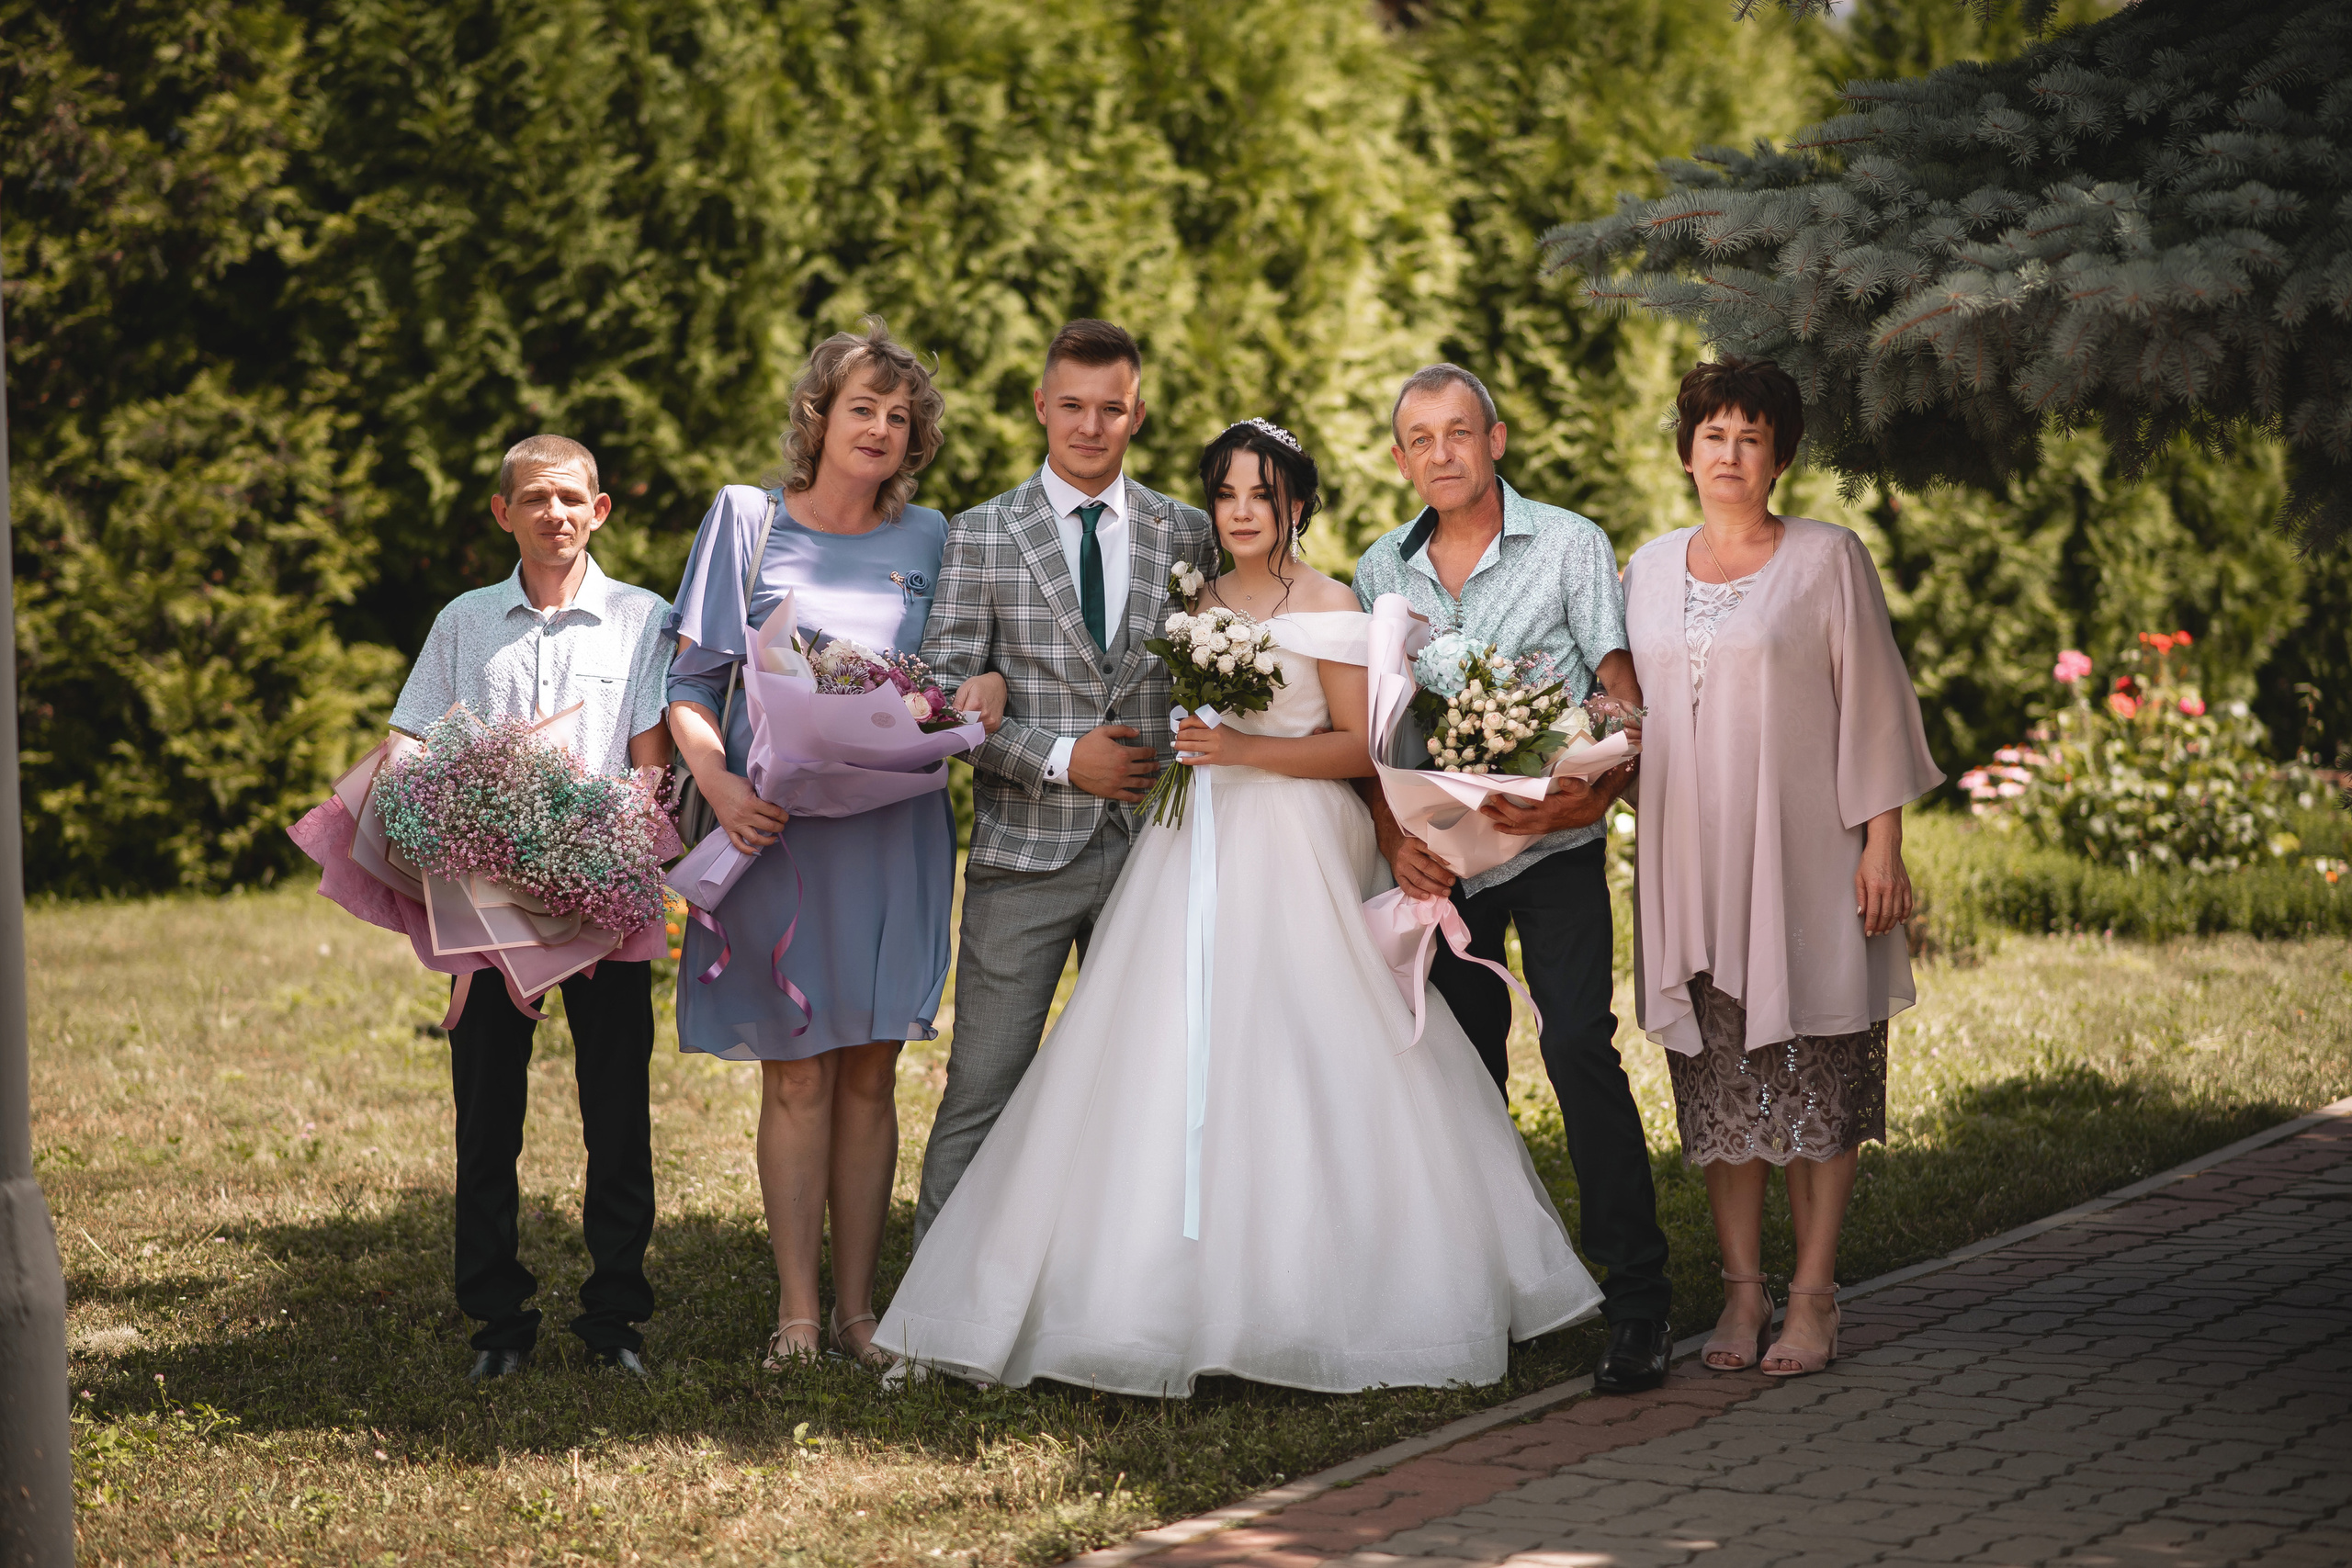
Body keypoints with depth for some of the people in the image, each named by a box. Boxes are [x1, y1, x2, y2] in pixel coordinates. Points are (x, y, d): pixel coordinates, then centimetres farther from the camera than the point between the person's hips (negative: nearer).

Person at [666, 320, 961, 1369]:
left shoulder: (927, 539, 10)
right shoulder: (748, 520, 3)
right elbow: (691, 681, 2)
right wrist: (717, 781, -14)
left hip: (892, 835, 2)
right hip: (778, 829, -2)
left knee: (869, 1076, 4)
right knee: (797, 1076, -2)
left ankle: (856, 1308, 11)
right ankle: (796, 1313, 3)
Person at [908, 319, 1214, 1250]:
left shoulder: (1186, 535, 9)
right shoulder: (981, 537, 1)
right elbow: (944, 697, -3)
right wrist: (1062, 759, -12)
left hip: (1153, 850, 3)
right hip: (1027, 854, -3)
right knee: (981, 1095, -3)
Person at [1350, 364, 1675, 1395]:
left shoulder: (1568, 546, -2)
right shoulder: (1380, 574, 8)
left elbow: (1624, 692, -6)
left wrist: (1598, 792, -24)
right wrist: (1392, 838, -6)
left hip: (1554, 850, -4)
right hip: (1438, 857, 4)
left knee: (1579, 1049, -16)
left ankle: (1636, 1300, -12)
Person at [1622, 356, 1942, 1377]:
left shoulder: (1827, 561, 0)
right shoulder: (1649, 570, 12)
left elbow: (1872, 706, -2)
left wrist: (1882, 842, -7)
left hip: (1803, 862, -4)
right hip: (1689, 863, 4)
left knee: (1811, 1077, -3)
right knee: (1717, 1080, 4)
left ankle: (1813, 1298, 1)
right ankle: (1742, 1292, 10)